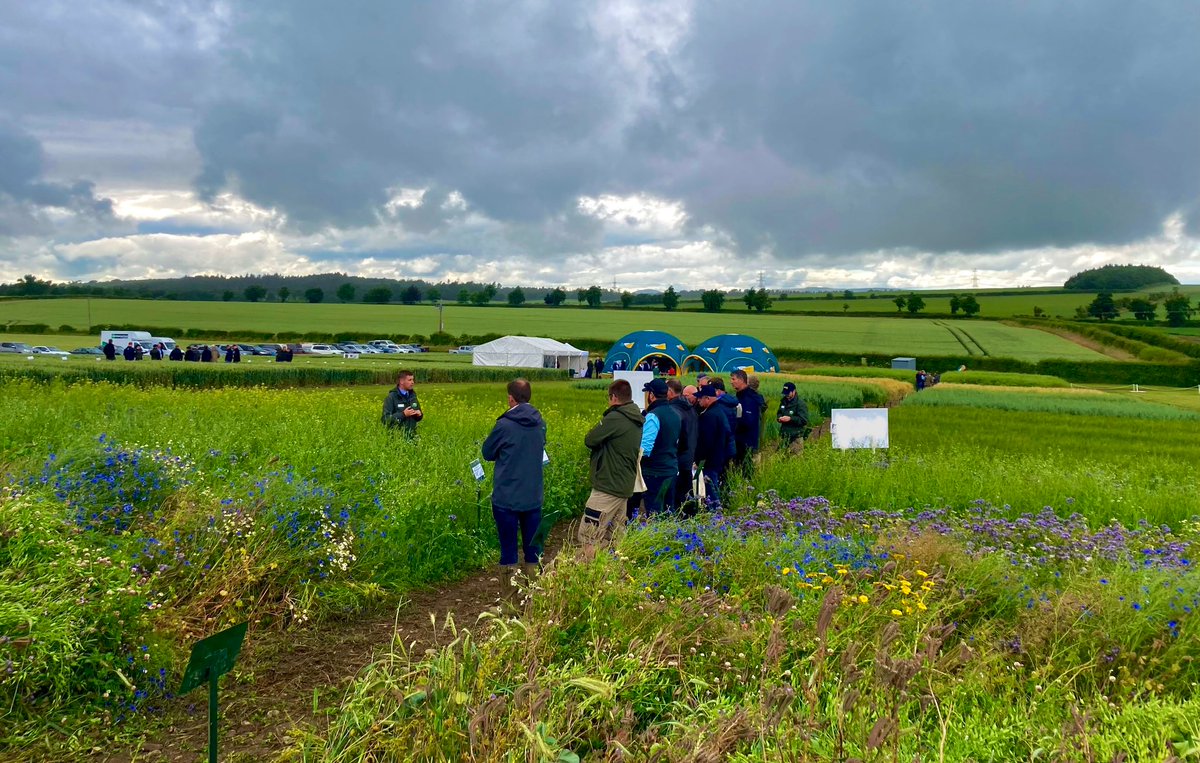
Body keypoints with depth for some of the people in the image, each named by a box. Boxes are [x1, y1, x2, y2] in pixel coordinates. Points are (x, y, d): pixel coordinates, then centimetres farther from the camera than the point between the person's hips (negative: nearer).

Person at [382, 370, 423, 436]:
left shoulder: (412, 395, 11)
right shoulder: (391, 397, -9)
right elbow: (385, 419, -15)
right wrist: (403, 414, -21)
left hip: (412, 435, 6)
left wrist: (420, 414, 0)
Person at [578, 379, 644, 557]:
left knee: (588, 538, -7)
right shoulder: (637, 421, 11)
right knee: (614, 538, 14)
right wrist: (605, 442, 6)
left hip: (608, 488, -9)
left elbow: (589, 440, -13)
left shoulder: (614, 418, -16)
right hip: (624, 487, 9)